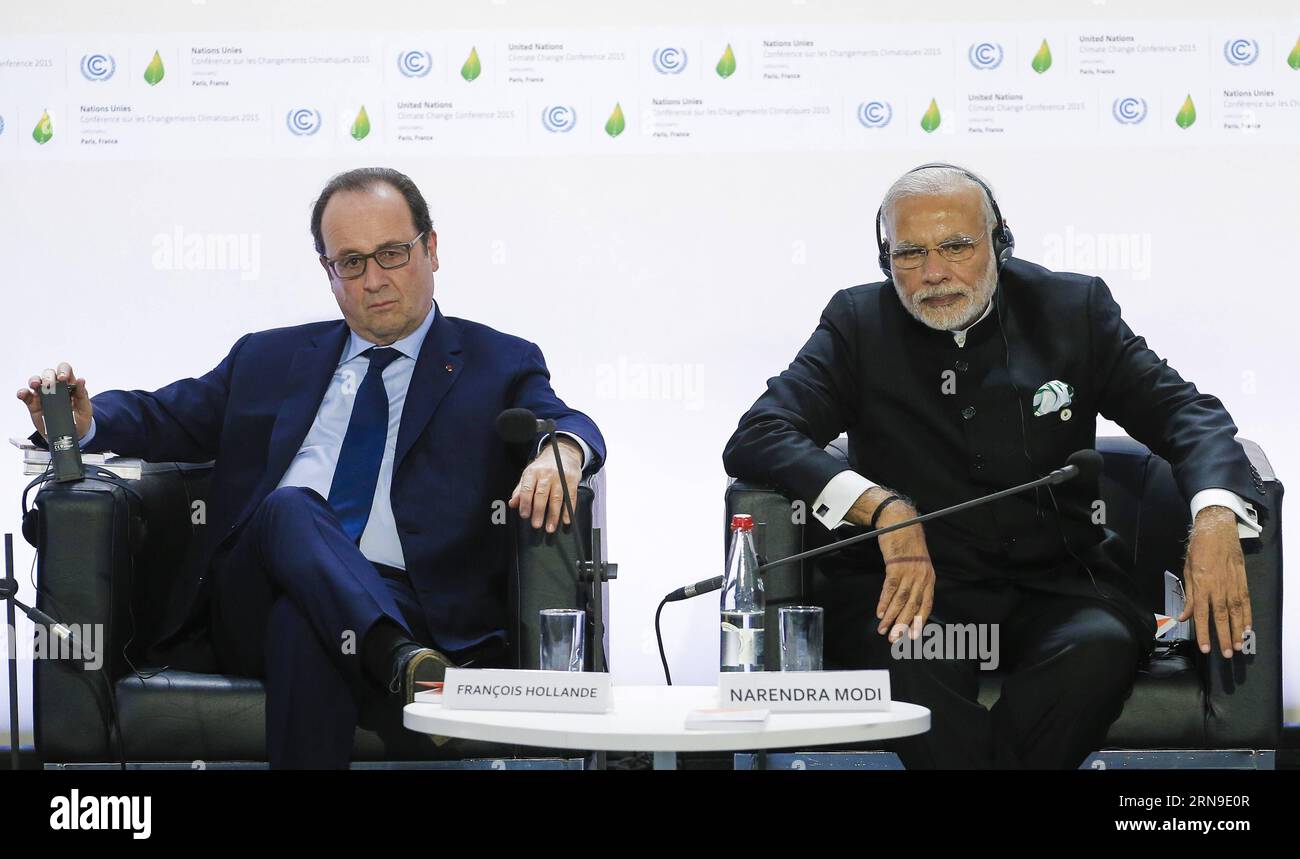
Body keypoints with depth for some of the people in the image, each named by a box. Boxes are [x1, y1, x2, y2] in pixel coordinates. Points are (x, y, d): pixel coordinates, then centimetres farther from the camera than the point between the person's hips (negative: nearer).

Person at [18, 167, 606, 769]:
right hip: (252, 602, 3)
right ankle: (400, 662, -50)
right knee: (288, 508, -34)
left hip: (405, 604, -3)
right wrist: (84, 421, -2)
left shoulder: (499, 364, 16)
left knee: (302, 623, -38)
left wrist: (562, 448, -28)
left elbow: (565, 424, -1)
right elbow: (167, 416, 22)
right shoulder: (269, 358, 26)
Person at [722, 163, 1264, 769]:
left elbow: (1183, 411, 2)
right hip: (911, 583, -1)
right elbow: (755, 439, -7)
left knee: (1102, 646, -32)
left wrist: (1216, 516, -22)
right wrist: (883, 508, -24)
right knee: (906, 654, -35)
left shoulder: (1072, 307, 7)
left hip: (1058, 581, 2)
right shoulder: (859, 323, 4)